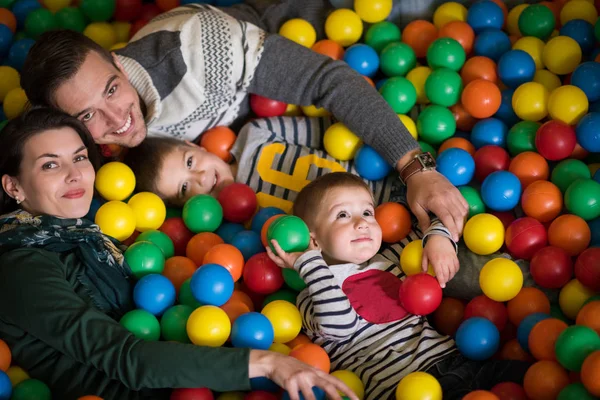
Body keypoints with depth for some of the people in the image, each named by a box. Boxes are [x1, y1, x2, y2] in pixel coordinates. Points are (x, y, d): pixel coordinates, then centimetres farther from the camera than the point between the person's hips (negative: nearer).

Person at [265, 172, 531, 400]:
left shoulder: (388, 261, 24)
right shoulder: (311, 297, 7)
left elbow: (426, 232, 34)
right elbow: (340, 325, -14)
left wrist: (438, 240, 9)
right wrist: (309, 263, -6)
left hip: (451, 357, 7)